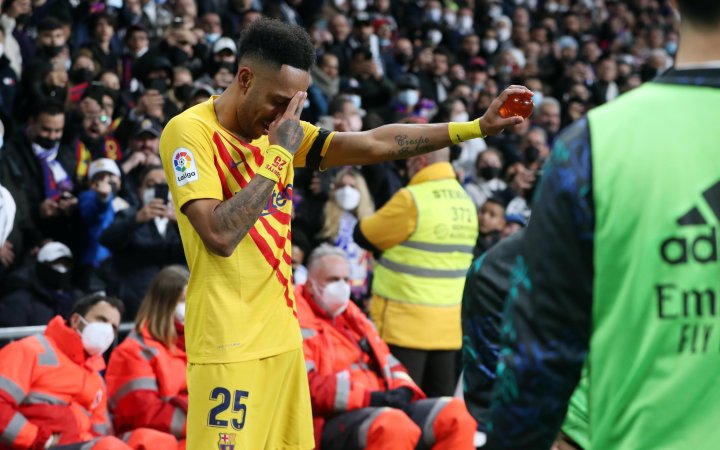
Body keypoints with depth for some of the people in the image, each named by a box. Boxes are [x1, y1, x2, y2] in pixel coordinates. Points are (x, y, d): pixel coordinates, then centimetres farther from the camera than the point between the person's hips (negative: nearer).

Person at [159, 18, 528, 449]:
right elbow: (220, 236, -23)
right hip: (228, 347, -8)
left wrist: (478, 127, 5)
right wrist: (278, 156, -18)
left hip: (281, 335, 8)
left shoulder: (279, 130, 10)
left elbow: (374, 144, 9)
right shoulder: (189, 131, -13)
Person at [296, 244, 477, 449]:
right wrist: (370, 397, -22)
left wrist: (402, 389, -1)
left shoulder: (354, 317, 25)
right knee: (394, 425, -39)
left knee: (455, 413, -11)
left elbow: (387, 362, 25)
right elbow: (305, 385, -15)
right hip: (333, 421, -8)